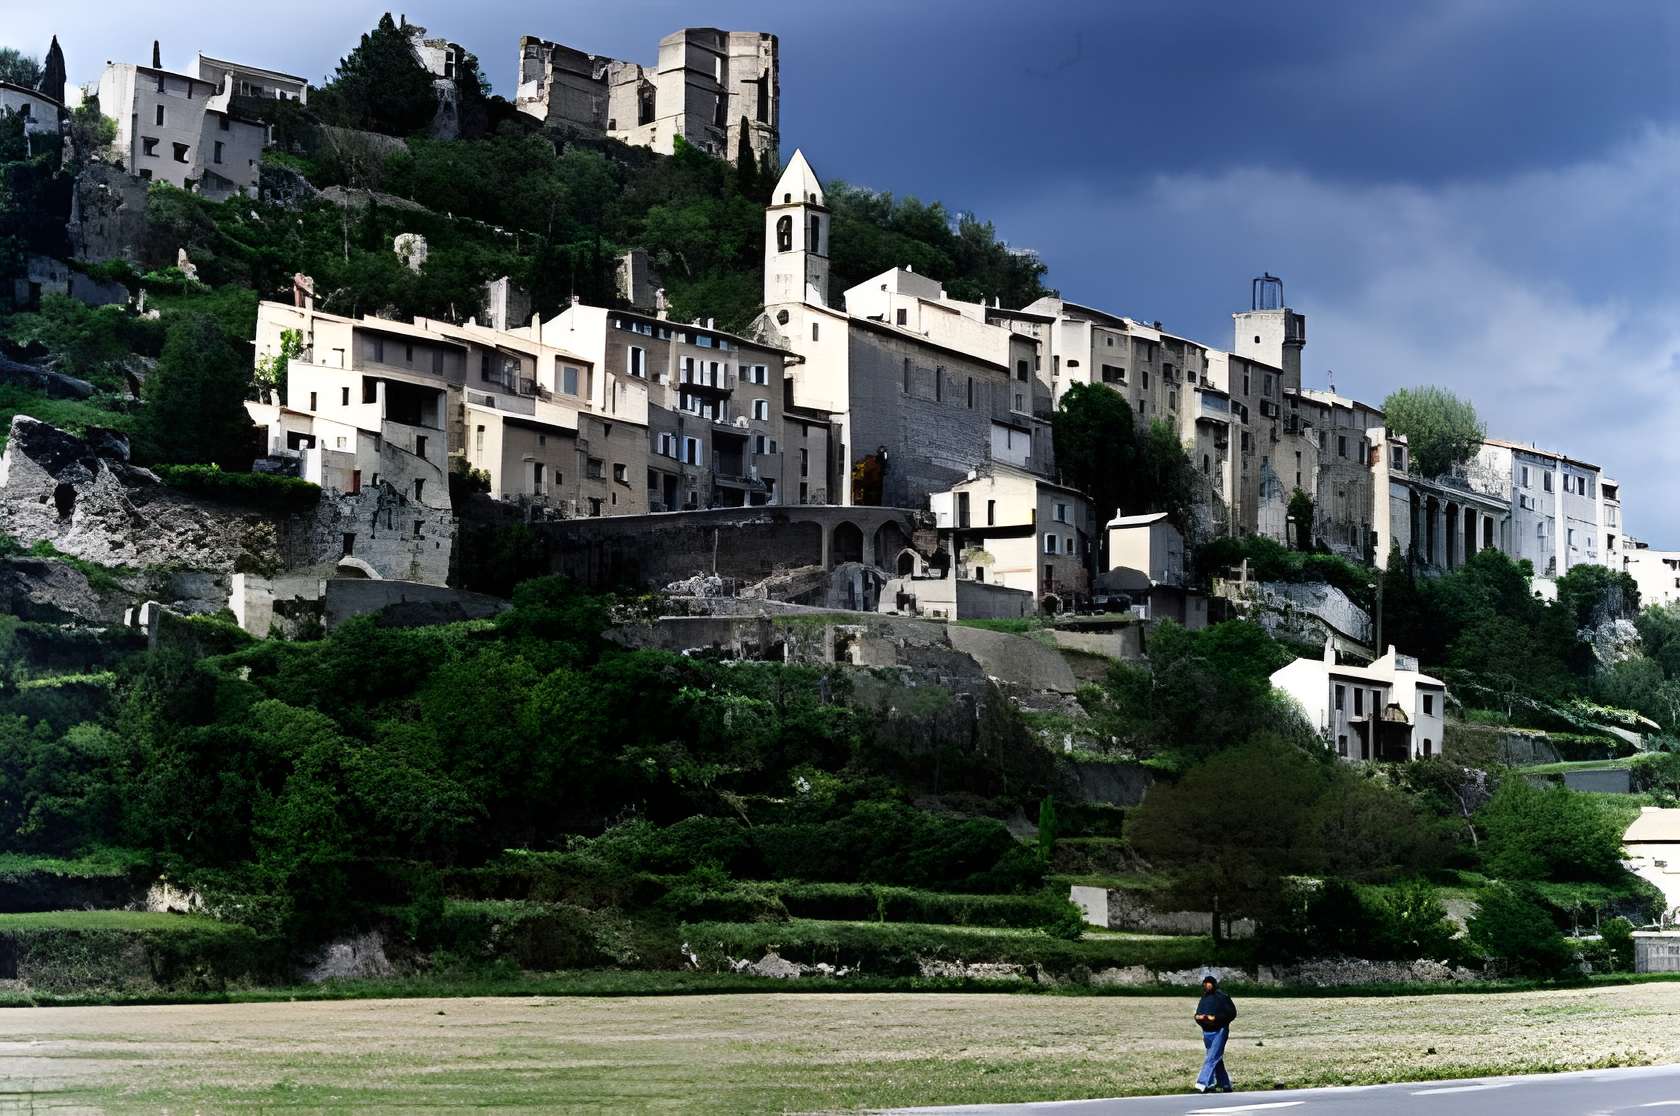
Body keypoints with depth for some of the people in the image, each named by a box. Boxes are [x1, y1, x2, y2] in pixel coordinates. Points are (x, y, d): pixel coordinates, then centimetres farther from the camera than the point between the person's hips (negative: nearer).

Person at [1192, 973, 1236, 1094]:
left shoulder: (1222, 997, -9)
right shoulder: (1203, 999, 13)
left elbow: (1232, 1013, -12)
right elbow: (1198, 1014, 20)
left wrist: (1215, 1018, -20)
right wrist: (1198, 1017, -5)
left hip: (1219, 1032, -8)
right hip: (1206, 1032, 8)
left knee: (1212, 1058, -15)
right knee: (1217, 1061, 13)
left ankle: (1202, 1084, -22)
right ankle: (1226, 1086, 23)